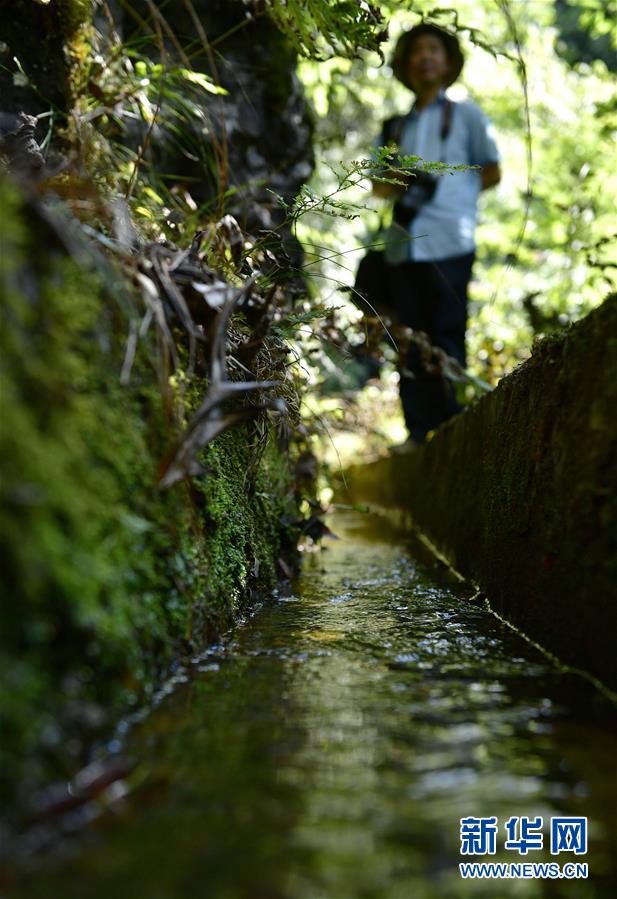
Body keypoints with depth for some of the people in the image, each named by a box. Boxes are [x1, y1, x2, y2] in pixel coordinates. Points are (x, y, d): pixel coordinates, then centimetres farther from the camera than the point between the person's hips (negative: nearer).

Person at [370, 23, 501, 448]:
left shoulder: (466, 115, 14)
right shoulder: (396, 127, 22)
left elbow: (492, 173, 12)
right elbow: (378, 184, 19)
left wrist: (451, 191, 3)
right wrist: (403, 188, -1)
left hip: (448, 242, -3)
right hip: (403, 243, 4)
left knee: (447, 337, -7)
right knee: (411, 341, 2)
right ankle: (418, 432, 6)